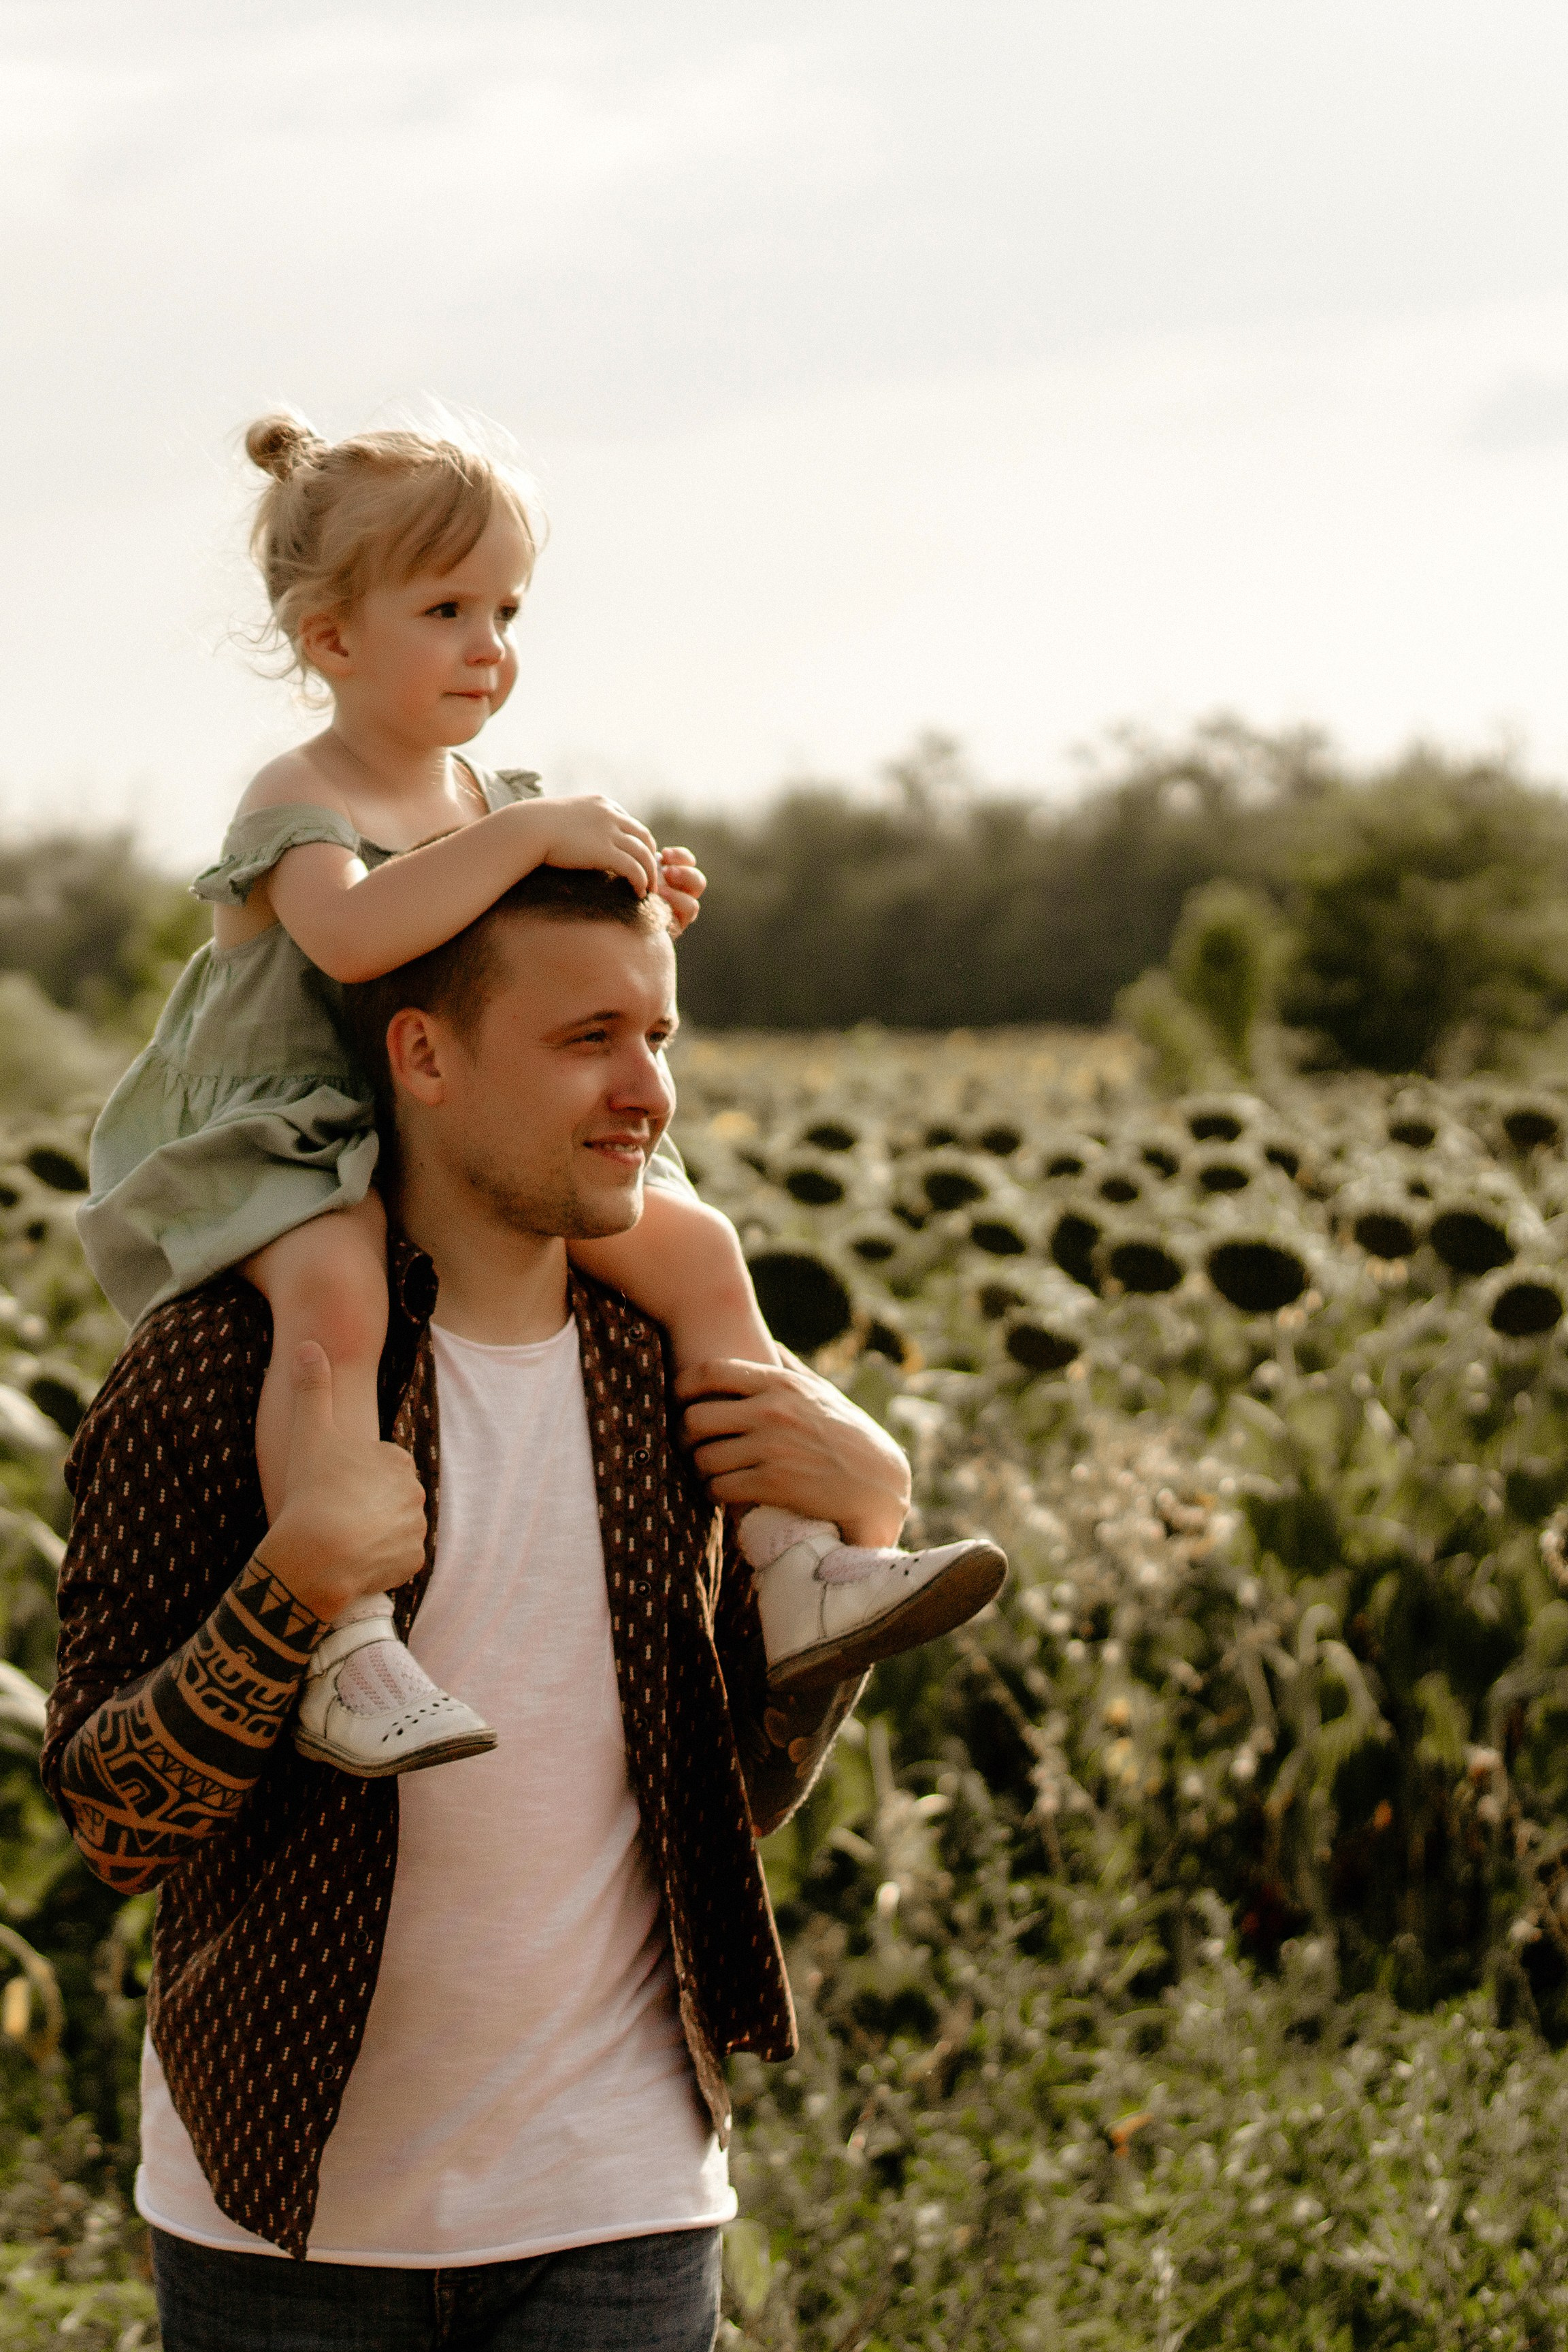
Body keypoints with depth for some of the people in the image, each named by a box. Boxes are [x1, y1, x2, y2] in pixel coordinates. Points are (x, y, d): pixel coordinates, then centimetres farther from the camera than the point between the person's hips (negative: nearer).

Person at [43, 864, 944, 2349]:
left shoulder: (673, 1375, 2)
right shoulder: (218, 1363, -9)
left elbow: (744, 1790, 9)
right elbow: (110, 1821, -12)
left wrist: (868, 1515, -4)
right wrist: (299, 1577, -27)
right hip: (283, 2211, -2)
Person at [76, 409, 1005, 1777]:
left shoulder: (484, 793, 11)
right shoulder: (299, 803, -16)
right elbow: (350, 933, -38)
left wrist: (629, 907, 1)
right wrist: (529, 837, -36)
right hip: (299, 1145, -8)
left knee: (698, 1249, -4)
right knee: (333, 1293, -39)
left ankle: (800, 1573, -5)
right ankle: (344, 1652, -43)